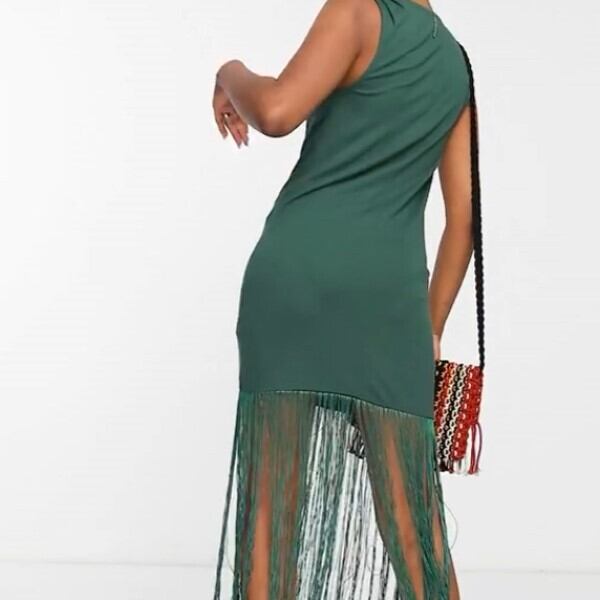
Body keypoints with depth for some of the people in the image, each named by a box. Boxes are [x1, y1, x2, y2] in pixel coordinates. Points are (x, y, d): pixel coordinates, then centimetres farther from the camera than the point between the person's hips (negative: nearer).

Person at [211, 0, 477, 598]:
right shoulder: (456, 64, 19)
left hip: (300, 270, -4)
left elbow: (277, 112, -12)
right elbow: (463, 215, 16)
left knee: (278, 482, -1)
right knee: (403, 497, 6)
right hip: (391, 289, 4)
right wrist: (433, 325, 21)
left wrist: (231, 74, 10)